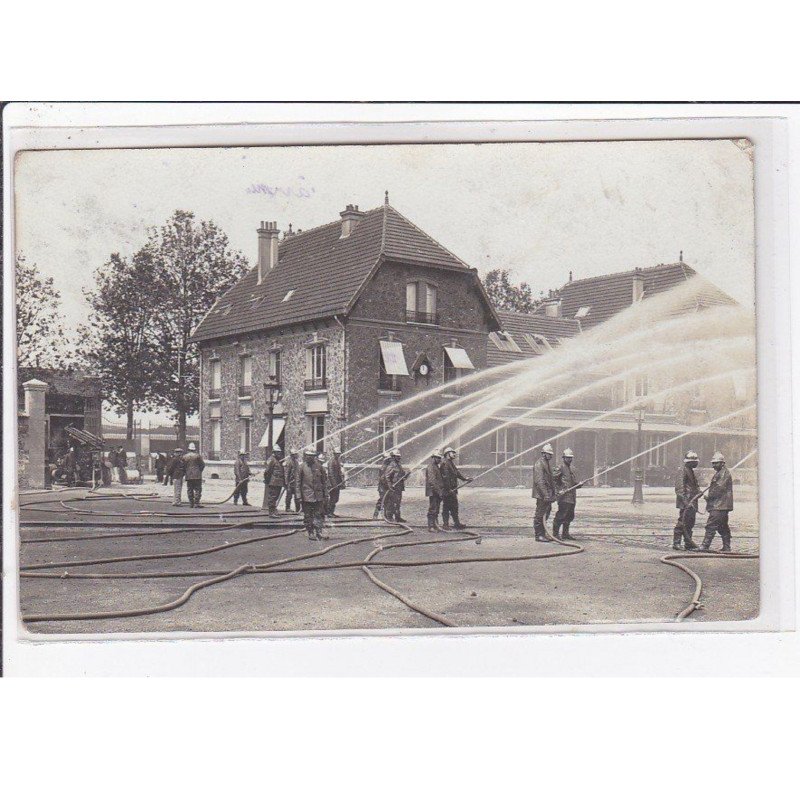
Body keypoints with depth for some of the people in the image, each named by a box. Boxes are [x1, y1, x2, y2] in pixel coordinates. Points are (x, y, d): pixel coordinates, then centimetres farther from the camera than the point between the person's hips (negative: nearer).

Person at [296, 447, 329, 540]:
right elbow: (297, 482, -2)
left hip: (319, 495, 2)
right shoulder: (301, 467, -1)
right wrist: (298, 495, -7)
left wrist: (325, 494, 9)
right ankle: (310, 533, 12)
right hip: (307, 496, -2)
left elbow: (324, 480, 11)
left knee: (319, 514, 2)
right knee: (308, 516, 3)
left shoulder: (319, 466, 6)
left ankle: (319, 532, 7)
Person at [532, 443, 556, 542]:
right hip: (542, 495, -10)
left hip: (548, 494, 10)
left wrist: (553, 493, 21)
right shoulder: (539, 464, -14)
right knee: (540, 515, -5)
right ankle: (538, 535, -1)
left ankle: (542, 533, 20)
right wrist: (545, 495, -24)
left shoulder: (546, 464, 18)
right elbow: (539, 481, -21)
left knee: (545, 514, 13)